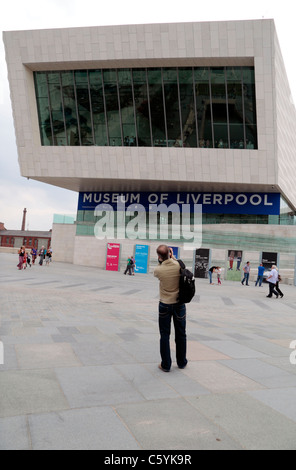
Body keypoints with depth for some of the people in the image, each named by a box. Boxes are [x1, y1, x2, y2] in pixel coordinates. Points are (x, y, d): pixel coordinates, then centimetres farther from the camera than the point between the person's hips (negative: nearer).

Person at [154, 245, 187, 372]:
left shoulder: (158, 270, -16)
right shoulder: (179, 266, -14)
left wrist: (160, 260, 3)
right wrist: (172, 257, 11)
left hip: (165, 305, -2)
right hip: (179, 304, 2)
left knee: (165, 335, 8)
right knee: (181, 334, 15)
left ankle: (166, 365, 13)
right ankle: (181, 362, 29)